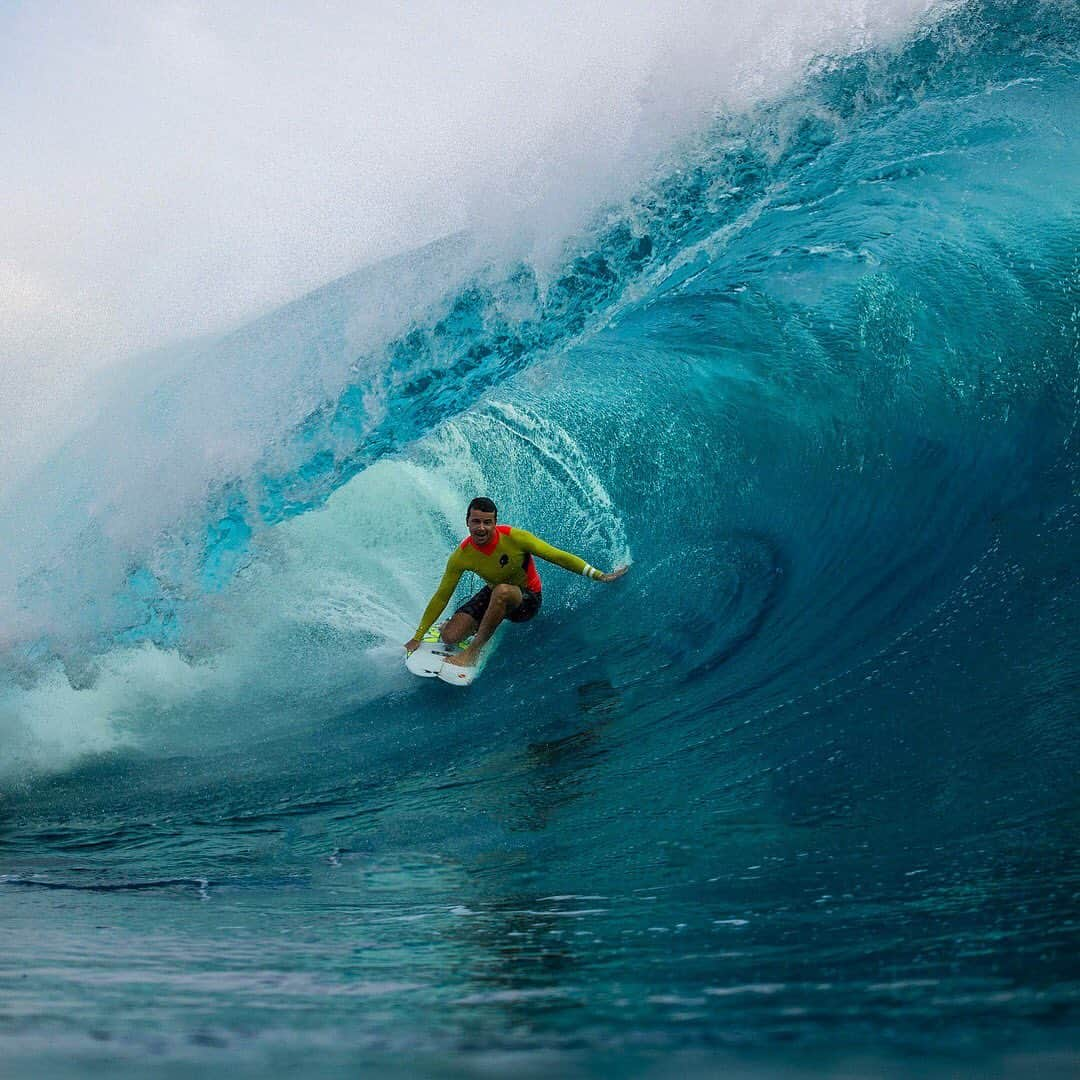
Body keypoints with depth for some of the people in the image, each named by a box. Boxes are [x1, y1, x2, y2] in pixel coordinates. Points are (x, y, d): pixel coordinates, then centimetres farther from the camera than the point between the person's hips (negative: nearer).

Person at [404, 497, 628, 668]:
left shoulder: (514, 538, -26)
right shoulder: (461, 556, -17)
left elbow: (557, 556, -20)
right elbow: (441, 597, -8)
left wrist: (599, 576, -25)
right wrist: (417, 637, -8)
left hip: (527, 599, -3)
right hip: (494, 595, 4)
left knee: (502, 591, -39)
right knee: (450, 636, -13)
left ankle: (472, 652, -25)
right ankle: (478, 627, 25)